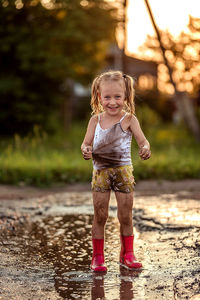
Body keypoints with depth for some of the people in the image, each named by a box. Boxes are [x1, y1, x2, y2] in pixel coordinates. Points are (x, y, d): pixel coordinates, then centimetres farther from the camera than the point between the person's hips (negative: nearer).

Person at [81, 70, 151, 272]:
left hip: (123, 170, -1)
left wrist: (145, 149, -36)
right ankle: (97, 257, 13)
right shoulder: (95, 120, 1)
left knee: (125, 216, 6)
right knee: (100, 215, 3)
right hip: (100, 171, 1)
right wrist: (86, 150, -24)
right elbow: (86, 143, 0)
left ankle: (127, 254, 21)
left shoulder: (129, 119, -6)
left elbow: (142, 140, -13)